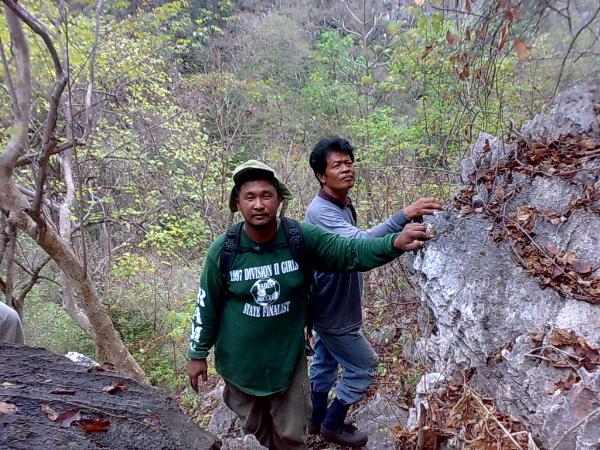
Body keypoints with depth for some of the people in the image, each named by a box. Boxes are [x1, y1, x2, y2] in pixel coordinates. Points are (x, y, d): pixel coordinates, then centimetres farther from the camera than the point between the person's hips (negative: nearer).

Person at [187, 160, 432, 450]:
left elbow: (351, 251, -25)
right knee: (255, 426, 27)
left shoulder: (302, 238, -18)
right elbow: (207, 305, -6)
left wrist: (395, 243, -43)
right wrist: (198, 354, 2)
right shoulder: (223, 250, -17)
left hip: (287, 358, -1)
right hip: (239, 360, 1)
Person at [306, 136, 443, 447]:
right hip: (334, 312, -9)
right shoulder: (321, 212, -27)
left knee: (325, 364, 23)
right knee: (363, 367, 7)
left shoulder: (344, 204, 4)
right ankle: (332, 425, 28)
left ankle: (316, 420, 44)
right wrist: (403, 216, -50)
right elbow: (360, 243, -43)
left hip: (329, 307, 9)